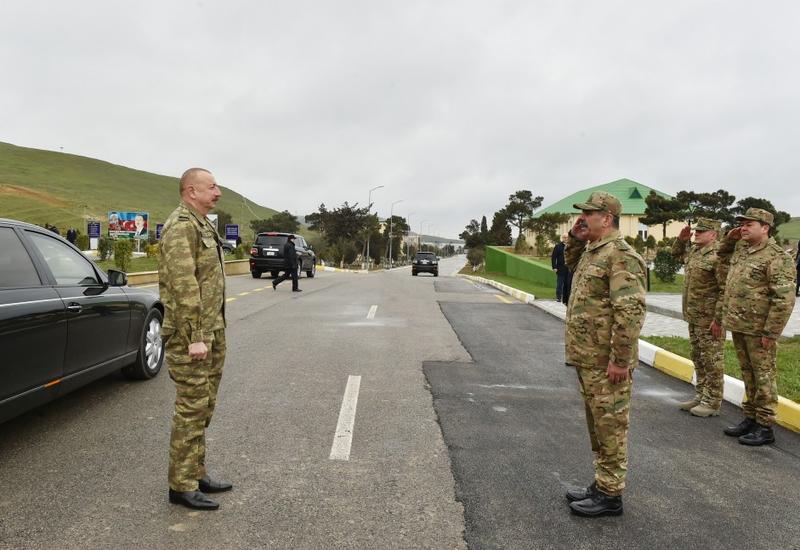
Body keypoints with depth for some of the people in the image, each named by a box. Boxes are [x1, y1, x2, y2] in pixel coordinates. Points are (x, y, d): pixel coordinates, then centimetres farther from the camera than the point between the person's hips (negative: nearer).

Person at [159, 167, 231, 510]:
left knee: (204, 406, 15)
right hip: (190, 333, -10)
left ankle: (196, 473, 25)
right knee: (191, 408, -4)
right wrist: (194, 337, -23)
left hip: (210, 331, 10)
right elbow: (184, 285, -21)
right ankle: (182, 486, 6)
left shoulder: (202, 226, 17)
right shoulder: (181, 226, -14)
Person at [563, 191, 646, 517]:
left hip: (606, 362, -10)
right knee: (597, 424, 18)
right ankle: (601, 484, 30)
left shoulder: (620, 255, -17)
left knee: (610, 426, 1)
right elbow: (573, 268, 36)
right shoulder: (591, 252, 13)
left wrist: (620, 359, -24)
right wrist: (574, 240, 17)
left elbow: (631, 311, -24)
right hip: (588, 358, 10)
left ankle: (610, 495, 12)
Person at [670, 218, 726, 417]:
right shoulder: (693, 251, 10)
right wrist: (681, 239, 13)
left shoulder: (718, 256, -18)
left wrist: (718, 320, -22)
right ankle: (700, 395, 29)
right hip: (693, 317, 9)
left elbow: (726, 290, -21)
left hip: (709, 319, -9)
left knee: (712, 360, 0)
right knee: (698, 358, 17)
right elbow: (676, 254, 33)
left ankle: (713, 402, 10)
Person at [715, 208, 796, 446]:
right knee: (748, 374, 16)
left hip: (758, 329, -8)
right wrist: (729, 238, 16)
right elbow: (723, 257, 35)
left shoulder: (776, 257, -14)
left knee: (763, 376, 1)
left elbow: (784, 299, -19)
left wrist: (771, 332, -19)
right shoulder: (740, 247, 11)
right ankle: (750, 419, 26)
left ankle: (765, 427, 9)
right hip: (737, 325, 8)